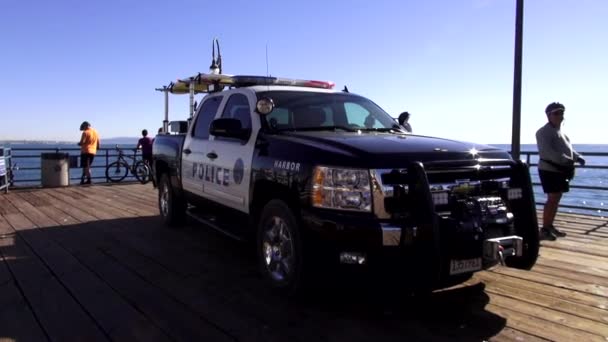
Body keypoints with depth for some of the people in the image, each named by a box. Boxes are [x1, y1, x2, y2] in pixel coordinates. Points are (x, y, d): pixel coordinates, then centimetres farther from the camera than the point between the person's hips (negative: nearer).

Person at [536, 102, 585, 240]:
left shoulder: (560, 131, 20)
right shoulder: (543, 132, -10)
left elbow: (568, 148, 24)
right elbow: (547, 151, -22)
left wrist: (577, 157, 3)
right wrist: (565, 160, -30)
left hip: (561, 170, 9)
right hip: (549, 170, -9)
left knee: (557, 198, 11)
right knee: (552, 198, -11)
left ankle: (550, 226, 20)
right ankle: (544, 229, -6)